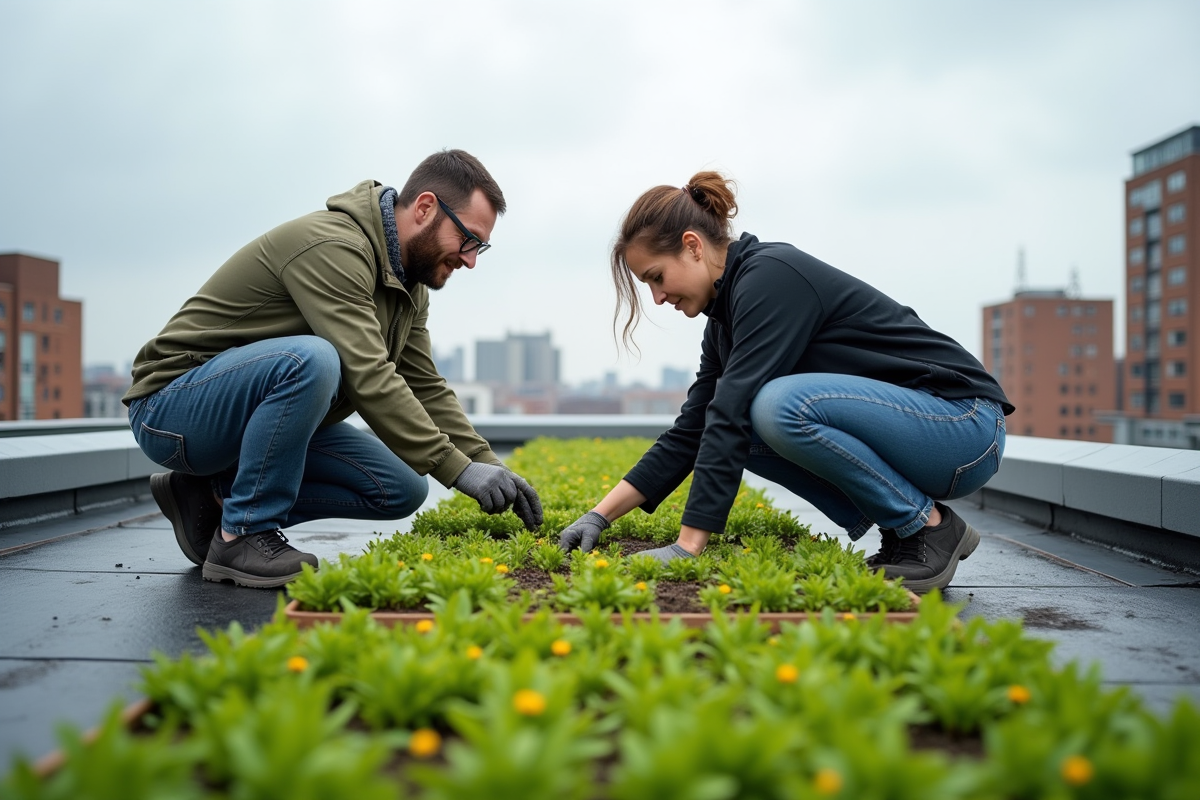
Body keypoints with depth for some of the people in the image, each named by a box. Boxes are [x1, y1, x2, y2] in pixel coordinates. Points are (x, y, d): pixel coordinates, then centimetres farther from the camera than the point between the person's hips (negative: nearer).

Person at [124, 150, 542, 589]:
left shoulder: (408, 285, 5)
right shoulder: (333, 246, -25)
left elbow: (426, 389, 5)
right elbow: (367, 379, -34)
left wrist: (490, 466, -7)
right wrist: (459, 470, -33)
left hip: (265, 406, 9)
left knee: (401, 490, -3)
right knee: (311, 360, -38)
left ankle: (216, 496, 4)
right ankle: (241, 537, -19)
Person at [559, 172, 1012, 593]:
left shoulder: (770, 276, -19)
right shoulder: (728, 315, 9)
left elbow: (732, 414, -26)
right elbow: (692, 430, 9)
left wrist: (688, 546, -26)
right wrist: (601, 515, 4)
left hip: (965, 425, -9)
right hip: (901, 426, 9)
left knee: (781, 404, -30)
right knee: (742, 421, 0)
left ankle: (930, 527, -9)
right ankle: (897, 528, 3)